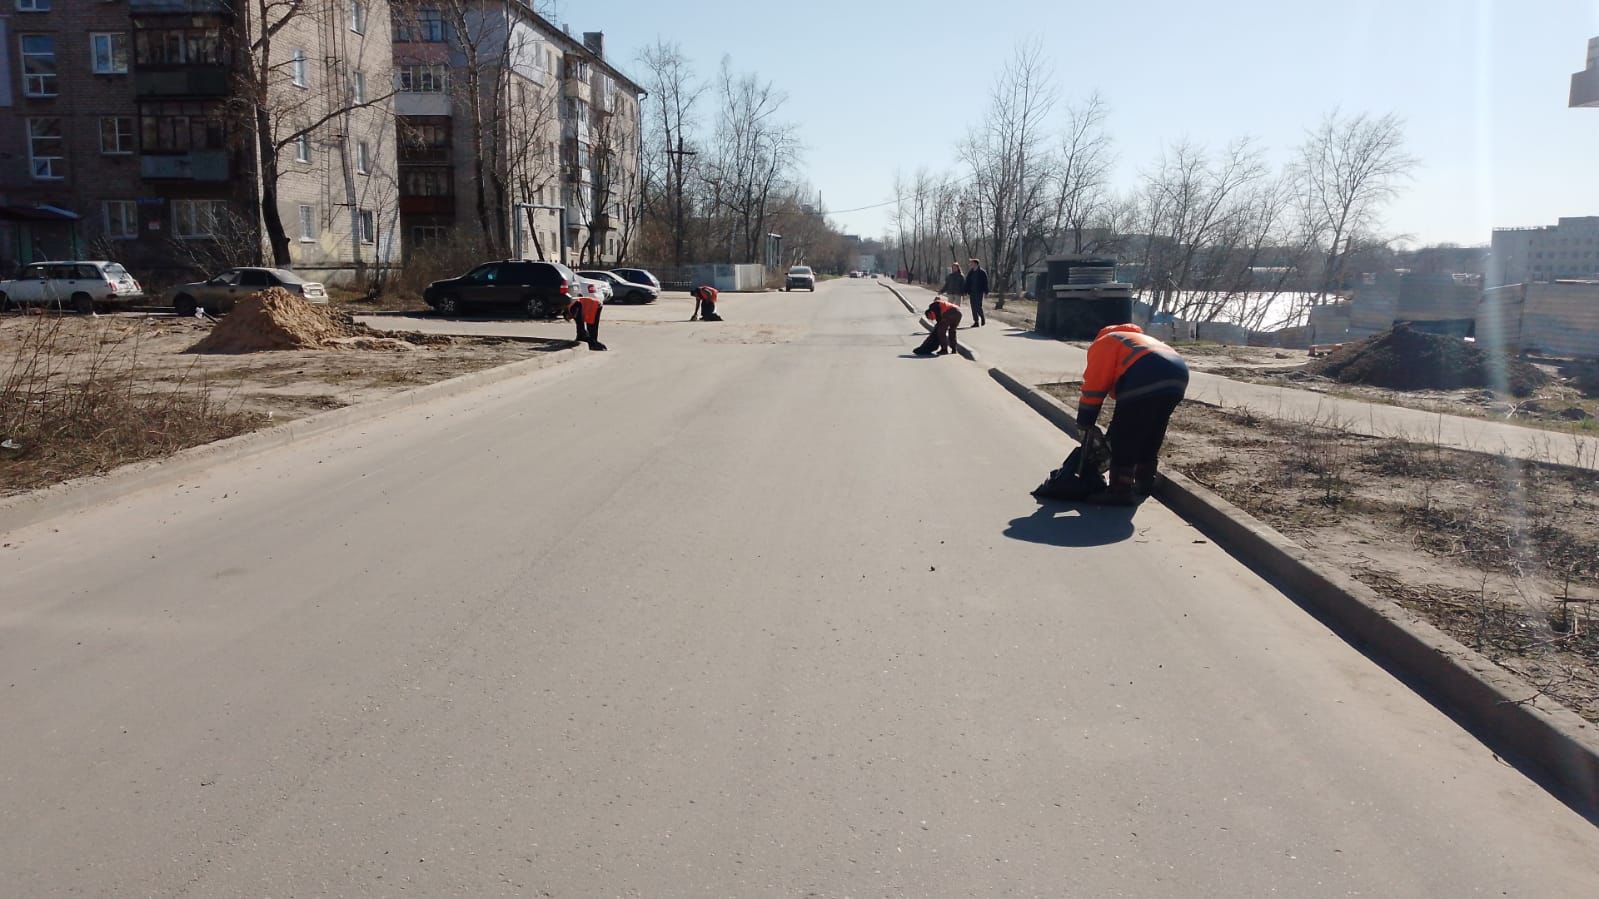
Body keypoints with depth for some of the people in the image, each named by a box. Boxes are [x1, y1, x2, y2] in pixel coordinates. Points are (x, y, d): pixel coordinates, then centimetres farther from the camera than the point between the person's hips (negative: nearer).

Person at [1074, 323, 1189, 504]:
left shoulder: (1102, 344, 20)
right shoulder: (1138, 340, 42)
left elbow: (1094, 386, 9)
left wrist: (1085, 424, 15)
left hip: (1146, 380, -8)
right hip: (1178, 375, 8)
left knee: (1123, 437, 0)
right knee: (1151, 436, 23)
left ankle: (1121, 490, 1)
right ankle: (1145, 482, 32)